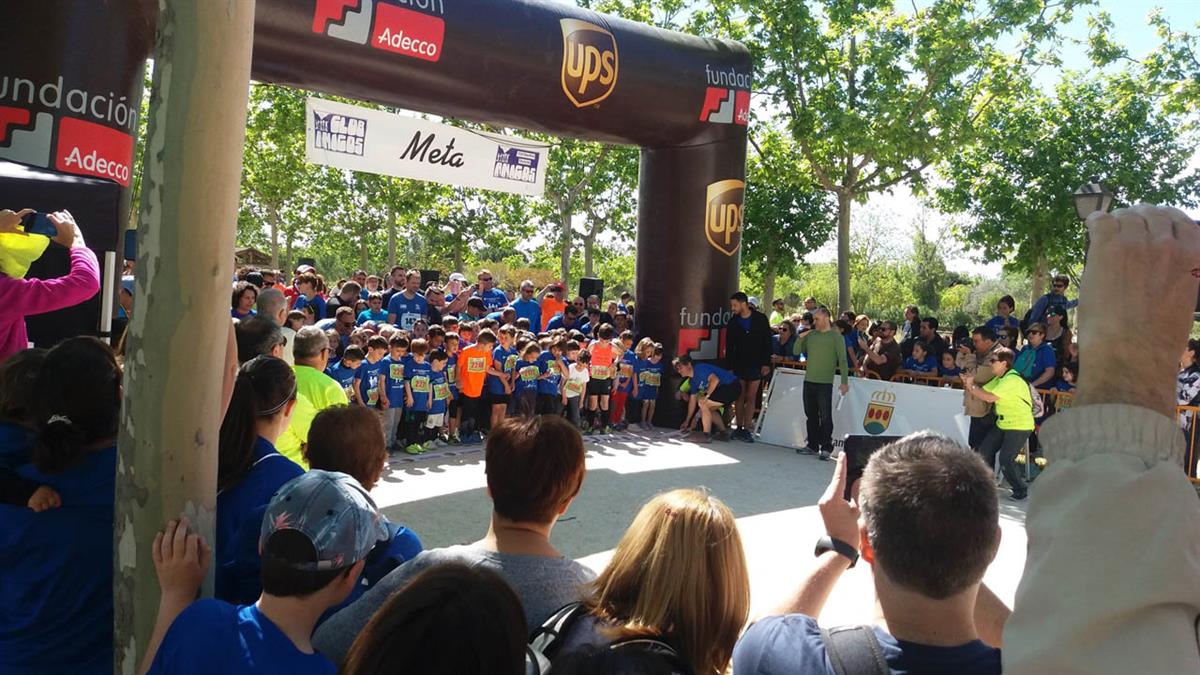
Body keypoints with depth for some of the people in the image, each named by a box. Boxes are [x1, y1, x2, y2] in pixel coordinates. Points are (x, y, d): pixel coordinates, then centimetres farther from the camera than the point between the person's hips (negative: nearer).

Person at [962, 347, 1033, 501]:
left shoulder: (1012, 380, -24)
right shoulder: (999, 378, 9)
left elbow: (989, 398, -28)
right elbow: (982, 391, 5)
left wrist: (971, 385, -18)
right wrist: (969, 384, -13)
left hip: (1019, 426, -10)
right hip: (1003, 423, 10)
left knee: (1006, 460, -12)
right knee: (985, 450, 9)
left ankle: (1021, 490, 7)